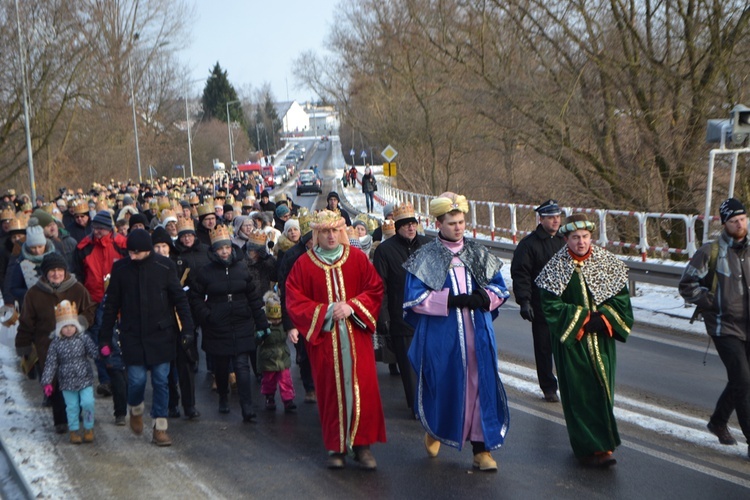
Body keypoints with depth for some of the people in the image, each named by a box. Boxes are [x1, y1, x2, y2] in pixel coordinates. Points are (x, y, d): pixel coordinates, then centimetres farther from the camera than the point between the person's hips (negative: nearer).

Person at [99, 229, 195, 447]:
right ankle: (136, 410, 29)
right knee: (137, 379, -3)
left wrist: (187, 328, -7)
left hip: (161, 334, 0)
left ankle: (160, 427, 11)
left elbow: (179, 299, 1)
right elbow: (111, 304, 6)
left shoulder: (165, 266, -4)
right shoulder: (121, 268, 0)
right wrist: (105, 337, 4)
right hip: (133, 336, 0)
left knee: (161, 380, 1)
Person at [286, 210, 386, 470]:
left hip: (356, 335, 1)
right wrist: (327, 311, -11)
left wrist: (352, 307, -12)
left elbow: (375, 290, 4)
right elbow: (294, 302, -1)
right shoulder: (304, 264, 3)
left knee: (362, 388, -4)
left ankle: (362, 444, 5)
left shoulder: (358, 259, 6)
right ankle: (336, 447, 10)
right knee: (331, 390, 1)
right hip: (324, 337, -1)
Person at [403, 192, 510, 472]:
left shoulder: (478, 254, 10)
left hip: (478, 335, 3)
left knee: (480, 387, -1)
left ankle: (482, 450, 6)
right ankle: (434, 430, 35)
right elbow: (414, 297, -7)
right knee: (443, 387, 6)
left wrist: (483, 297, -9)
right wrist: (451, 300, -16)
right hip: (441, 337, -3)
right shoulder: (425, 258, 0)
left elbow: (500, 288, 13)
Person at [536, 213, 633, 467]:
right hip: (571, 341, -3)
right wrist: (583, 320, -15)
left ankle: (602, 443, 16)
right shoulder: (556, 267, -4)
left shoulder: (607, 262, 3)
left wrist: (603, 319, -11)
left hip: (602, 340, 3)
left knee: (602, 391, 5)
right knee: (580, 394, -3)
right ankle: (592, 448, 1)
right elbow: (551, 306, -8)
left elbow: (621, 298, 5)